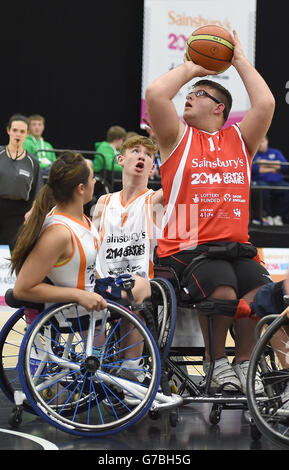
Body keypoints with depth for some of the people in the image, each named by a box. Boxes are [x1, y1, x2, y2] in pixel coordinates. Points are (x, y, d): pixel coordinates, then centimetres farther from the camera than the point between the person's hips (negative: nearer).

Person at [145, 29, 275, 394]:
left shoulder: (239, 138, 16)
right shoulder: (178, 137, 9)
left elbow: (265, 103, 0)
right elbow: (155, 94, -6)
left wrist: (240, 61, 10)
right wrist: (189, 68, 9)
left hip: (236, 246, 3)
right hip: (187, 247, -3)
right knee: (222, 294, -29)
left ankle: (244, 361, 2)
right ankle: (215, 360, -3)